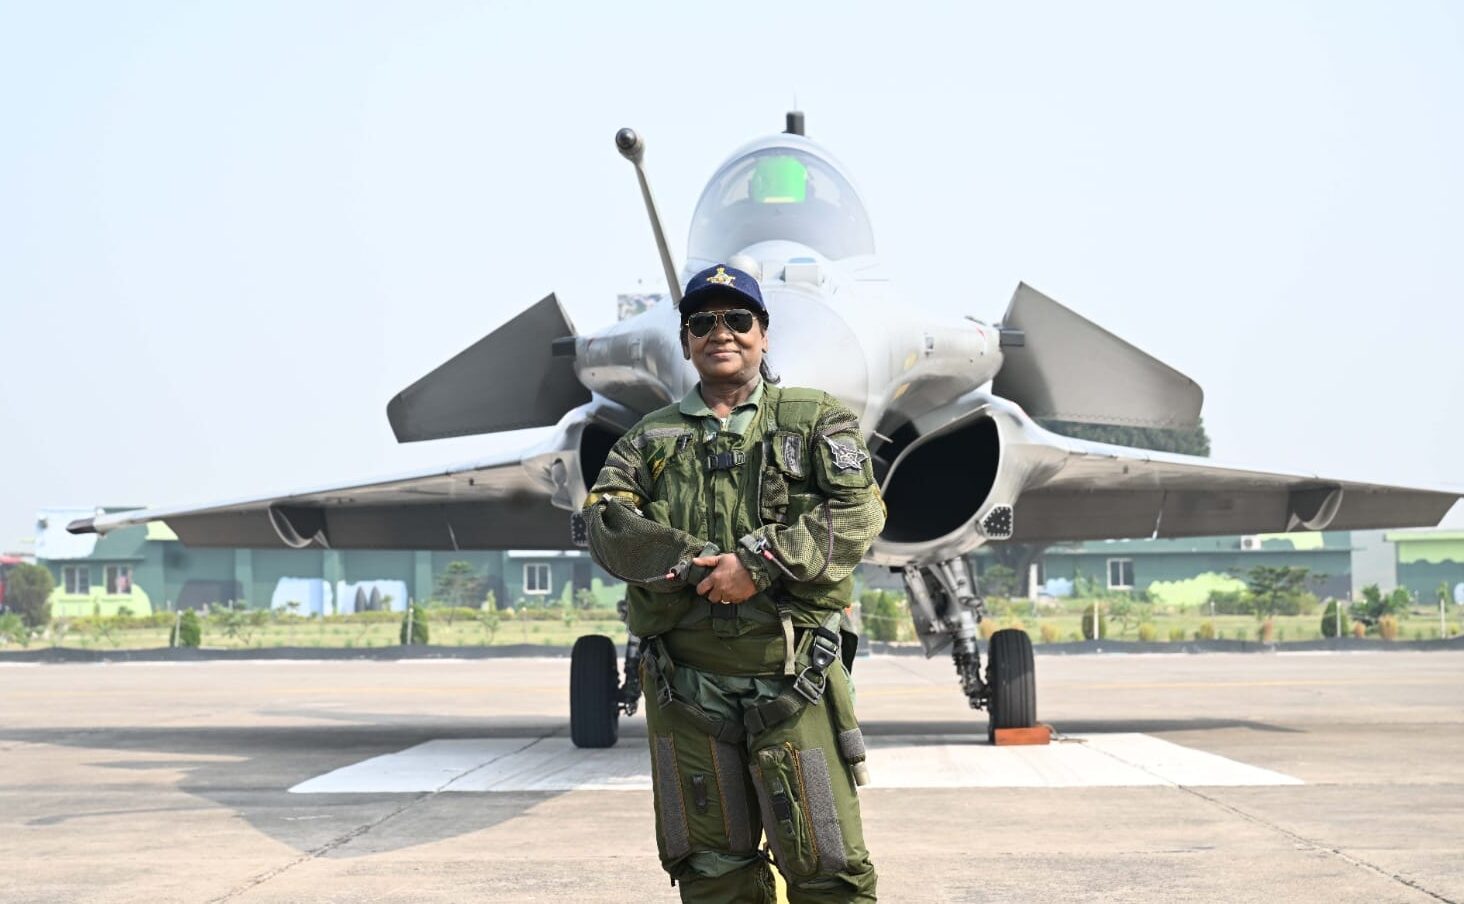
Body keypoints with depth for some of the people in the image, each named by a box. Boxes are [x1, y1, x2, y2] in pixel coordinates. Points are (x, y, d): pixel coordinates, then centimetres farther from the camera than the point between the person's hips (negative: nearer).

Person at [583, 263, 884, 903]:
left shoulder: (818, 420, 11)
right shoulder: (651, 439, 17)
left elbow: (857, 513, -4)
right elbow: (607, 526, 1)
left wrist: (760, 563, -16)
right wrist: (704, 563, -13)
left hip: (795, 679, -2)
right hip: (687, 683, 2)